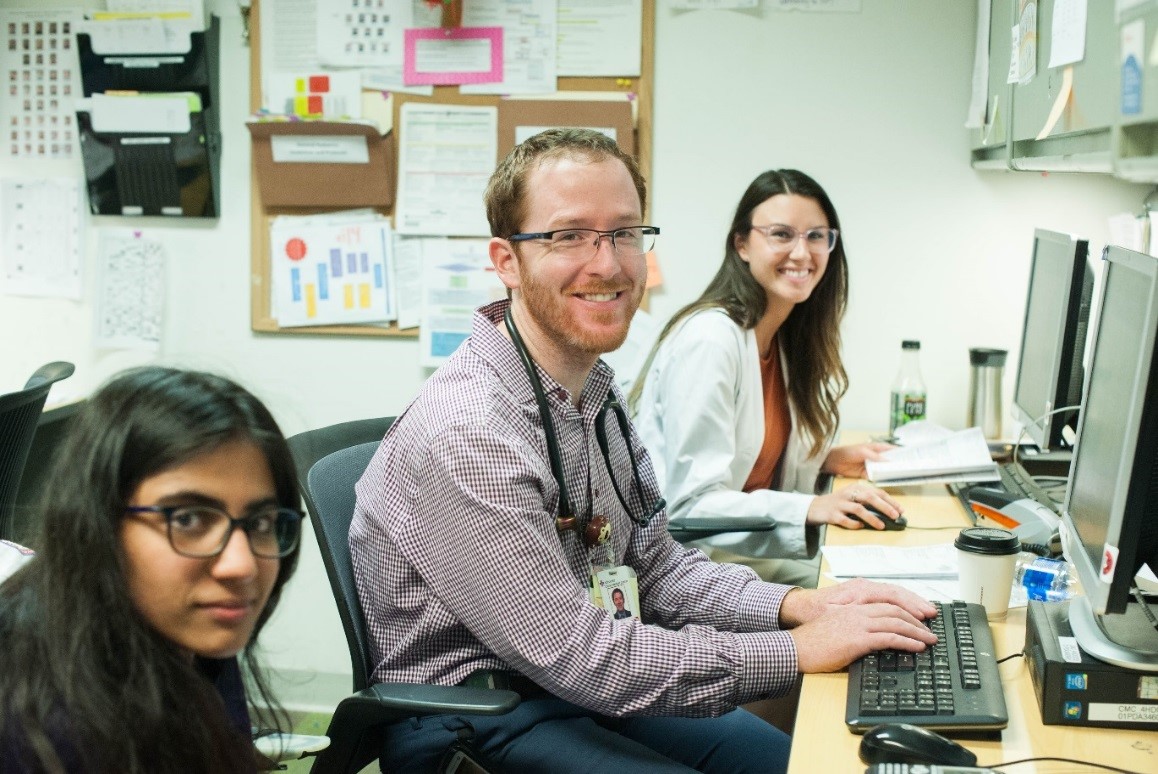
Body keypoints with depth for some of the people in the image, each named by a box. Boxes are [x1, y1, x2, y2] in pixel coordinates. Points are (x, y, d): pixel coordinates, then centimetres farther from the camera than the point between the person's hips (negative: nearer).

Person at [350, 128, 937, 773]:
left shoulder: (596, 390, 3)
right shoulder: (467, 435, -27)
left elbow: (656, 567, 8)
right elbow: (579, 656, -26)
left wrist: (798, 605, -9)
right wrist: (800, 650, -21)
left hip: (583, 690, 9)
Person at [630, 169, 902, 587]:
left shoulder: (787, 338, 10)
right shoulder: (709, 338, -17)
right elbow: (690, 504, -20)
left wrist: (827, 459, 5)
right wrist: (812, 507, -27)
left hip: (745, 550, 9)